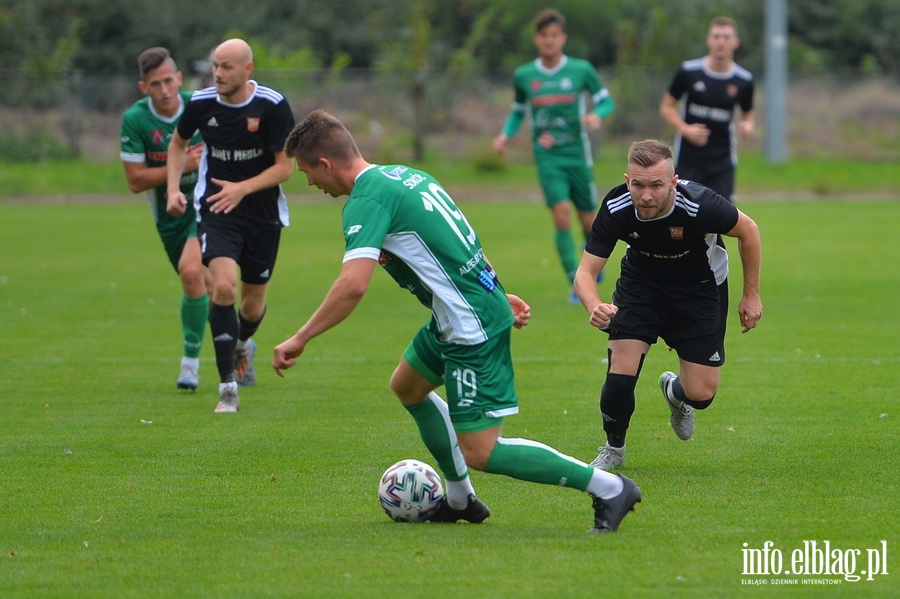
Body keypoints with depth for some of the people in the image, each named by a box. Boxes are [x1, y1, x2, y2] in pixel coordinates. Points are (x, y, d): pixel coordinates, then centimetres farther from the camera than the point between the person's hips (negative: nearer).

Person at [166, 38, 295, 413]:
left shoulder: (272, 106, -13)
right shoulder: (201, 103, -7)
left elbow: (285, 167, -11)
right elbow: (178, 143, 14)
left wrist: (243, 188, -25)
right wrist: (173, 188, 1)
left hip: (263, 212, 0)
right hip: (216, 208, 0)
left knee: (253, 305, 9)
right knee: (224, 286, -23)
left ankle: (242, 344, 49)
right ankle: (228, 389, -18)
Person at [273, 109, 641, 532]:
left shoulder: (366, 200, -17)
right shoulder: (403, 174, 13)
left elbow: (353, 285, -29)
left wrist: (300, 339, -24)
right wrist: (497, 294, 24)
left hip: (473, 326, -10)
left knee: (480, 454, -7)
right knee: (407, 386, 28)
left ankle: (609, 488, -4)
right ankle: (460, 499, 36)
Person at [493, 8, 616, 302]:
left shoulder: (581, 70, -2)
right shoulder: (523, 76, 3)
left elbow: (607, 101, 5)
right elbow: (518, 112, 17)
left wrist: (597, 115, -17)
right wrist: (505, 135, -1)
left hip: (578, 155, 0)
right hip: (547, 157, 0)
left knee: (587, 220, 8)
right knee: (562, 217, -16)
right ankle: (576, 285, -10)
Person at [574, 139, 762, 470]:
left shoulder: (700, 205, -35)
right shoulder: (616, 208, -29)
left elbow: (748, 230, -14)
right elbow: (585, 271, -24)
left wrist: (751, 295, -7)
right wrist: (595, 306, -46)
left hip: (700, 289, -1)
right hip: (641, 281, 1)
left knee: (701, 394, -5)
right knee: (620, 375, -15)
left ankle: (674, 391, 35)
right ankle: (613, 448, 15)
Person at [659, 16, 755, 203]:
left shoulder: (743, 80, -2)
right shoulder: (689, 72, -7)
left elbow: (748, 114, 13)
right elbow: (667, 106, 1)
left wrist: (748, 125, -12)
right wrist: (685, 129, -16)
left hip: (722, 159, 1)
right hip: (688, 157, -1)